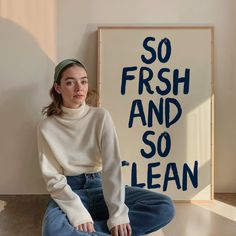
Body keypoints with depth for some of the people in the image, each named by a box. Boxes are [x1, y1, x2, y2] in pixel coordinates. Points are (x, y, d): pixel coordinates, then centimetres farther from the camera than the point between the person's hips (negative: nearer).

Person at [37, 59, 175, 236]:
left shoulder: (101, 116, -5)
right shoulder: (47, 127, -7)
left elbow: (112, 165, -13)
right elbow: (53, 178, -10)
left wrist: (118, 213, -23)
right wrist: (78, 214, -24)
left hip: (101, 187, 3)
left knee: (165, 208, -19)